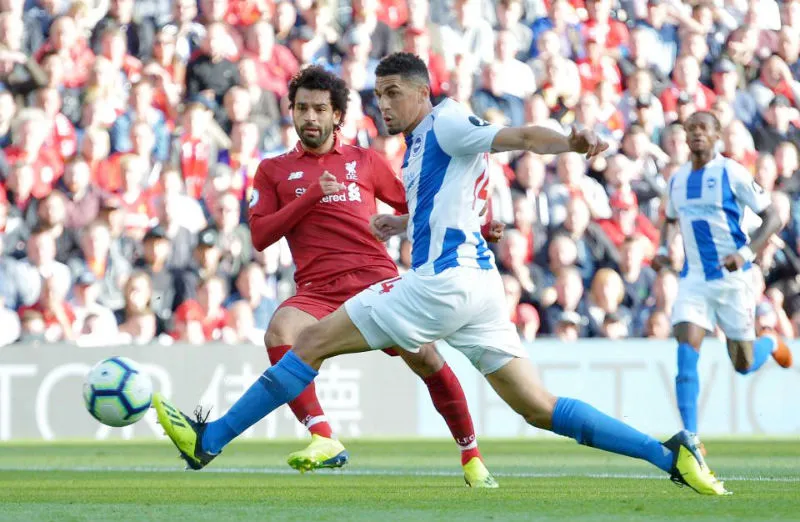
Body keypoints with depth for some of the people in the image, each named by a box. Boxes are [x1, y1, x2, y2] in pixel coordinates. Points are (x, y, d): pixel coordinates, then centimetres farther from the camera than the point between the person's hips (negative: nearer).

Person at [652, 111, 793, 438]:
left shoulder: (733, 173, -9)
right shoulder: (677, 179, 8)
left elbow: (772, 218, -8)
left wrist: (746, 254, -22)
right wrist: (663, 250, 8)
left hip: (732, 278, -3)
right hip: (694, 279, 3)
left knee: (744, 366, 7)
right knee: (686, 355, -18)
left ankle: (771, 344, 44)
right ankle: (690, 437, -19)